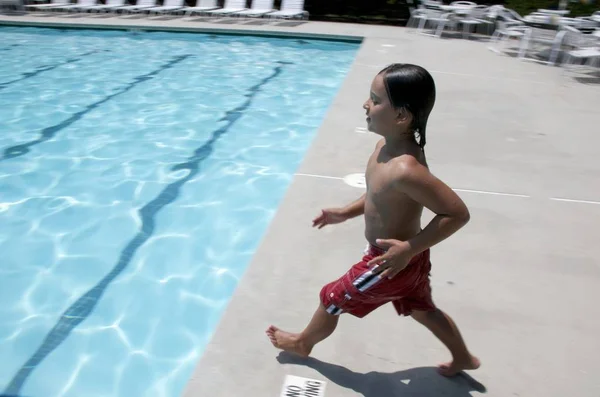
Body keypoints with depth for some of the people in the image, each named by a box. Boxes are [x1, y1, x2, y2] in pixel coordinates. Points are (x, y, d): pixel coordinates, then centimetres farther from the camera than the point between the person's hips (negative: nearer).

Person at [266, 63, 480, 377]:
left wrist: (409, 248, -30)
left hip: (392, 261, -8)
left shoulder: (404, 170, -37)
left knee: (332, 298, 14)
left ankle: (302, 342, 43)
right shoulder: (387, 145, -8)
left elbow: (458, 213, -33)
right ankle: (463, 358, 52)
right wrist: (346, 212, 7)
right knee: (422, 309, 29)